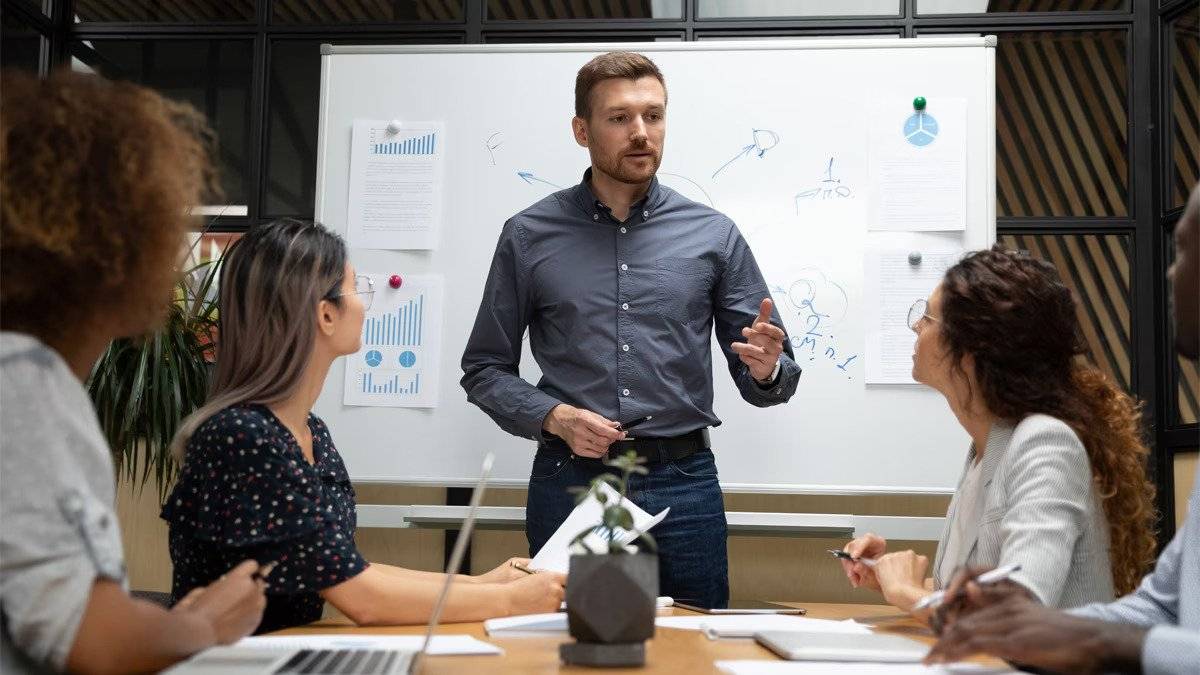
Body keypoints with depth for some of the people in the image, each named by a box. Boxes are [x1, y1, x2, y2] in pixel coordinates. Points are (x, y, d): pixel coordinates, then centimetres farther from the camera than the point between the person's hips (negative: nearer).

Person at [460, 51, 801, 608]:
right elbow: (485, 370, 6)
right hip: (569, 483, 0)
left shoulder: (713, 236, 4)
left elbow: (763, 383, 6)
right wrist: (554, 417, -11)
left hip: (683, 485, 1)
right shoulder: (529, 236, 3)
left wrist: (767, 369, -17)